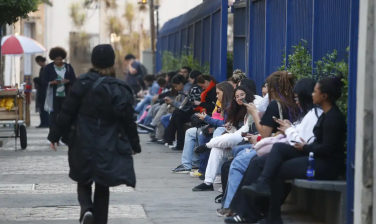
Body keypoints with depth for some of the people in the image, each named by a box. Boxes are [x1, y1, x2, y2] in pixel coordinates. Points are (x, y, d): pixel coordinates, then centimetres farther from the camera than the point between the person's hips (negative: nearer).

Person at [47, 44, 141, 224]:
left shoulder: (82, 83, -7)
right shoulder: (120, 90, -7)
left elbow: (66, 113, -6)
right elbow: (128, 121, -4)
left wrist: (55, 135, 5)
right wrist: (135, 145, 10)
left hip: (83, 145, 0)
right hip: (109, 148, 0)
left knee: (84, 182, 16)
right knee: (102, 187, 13)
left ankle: (86, 208, -11)